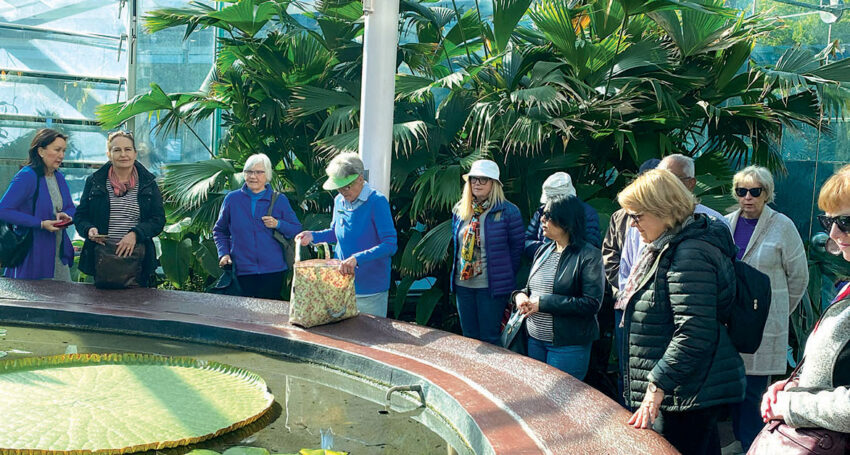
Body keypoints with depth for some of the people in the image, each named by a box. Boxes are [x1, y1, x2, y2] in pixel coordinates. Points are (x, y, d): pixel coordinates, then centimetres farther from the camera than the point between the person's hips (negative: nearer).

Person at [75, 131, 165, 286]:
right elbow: (80, 216, 11)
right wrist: (89, 230, -11)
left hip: (138, 260, 0)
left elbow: (158, 219, 0)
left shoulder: (148, 183, 5)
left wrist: (135, 234, -17)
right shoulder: (94, 182, 7)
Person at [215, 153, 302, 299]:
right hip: (242, 270, 0)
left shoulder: (280, 200, 4)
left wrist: (278, 225, -11)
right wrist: (224, 253, 1)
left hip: (273, 271, 0)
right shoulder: (232, 199, 5)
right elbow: (219, 231, 15)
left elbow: (297, 230, 6)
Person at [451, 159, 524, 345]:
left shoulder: (507, 211, -10)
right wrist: (457, 270, 15)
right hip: (462, 284, 6)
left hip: (492, 287, -5)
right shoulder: (459, 210, 7)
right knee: (468, 337, 15)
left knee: (489, 340, 1)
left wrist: (505, 276, -1)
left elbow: (517, 246, -4)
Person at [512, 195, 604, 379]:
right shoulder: (543, 251, 10)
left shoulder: (589, 256, -12)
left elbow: (592, 304, -20)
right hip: (535, 340, 7)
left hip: (568, 345, -7)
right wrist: (520, 295, -5)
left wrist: (543, 303, -20)